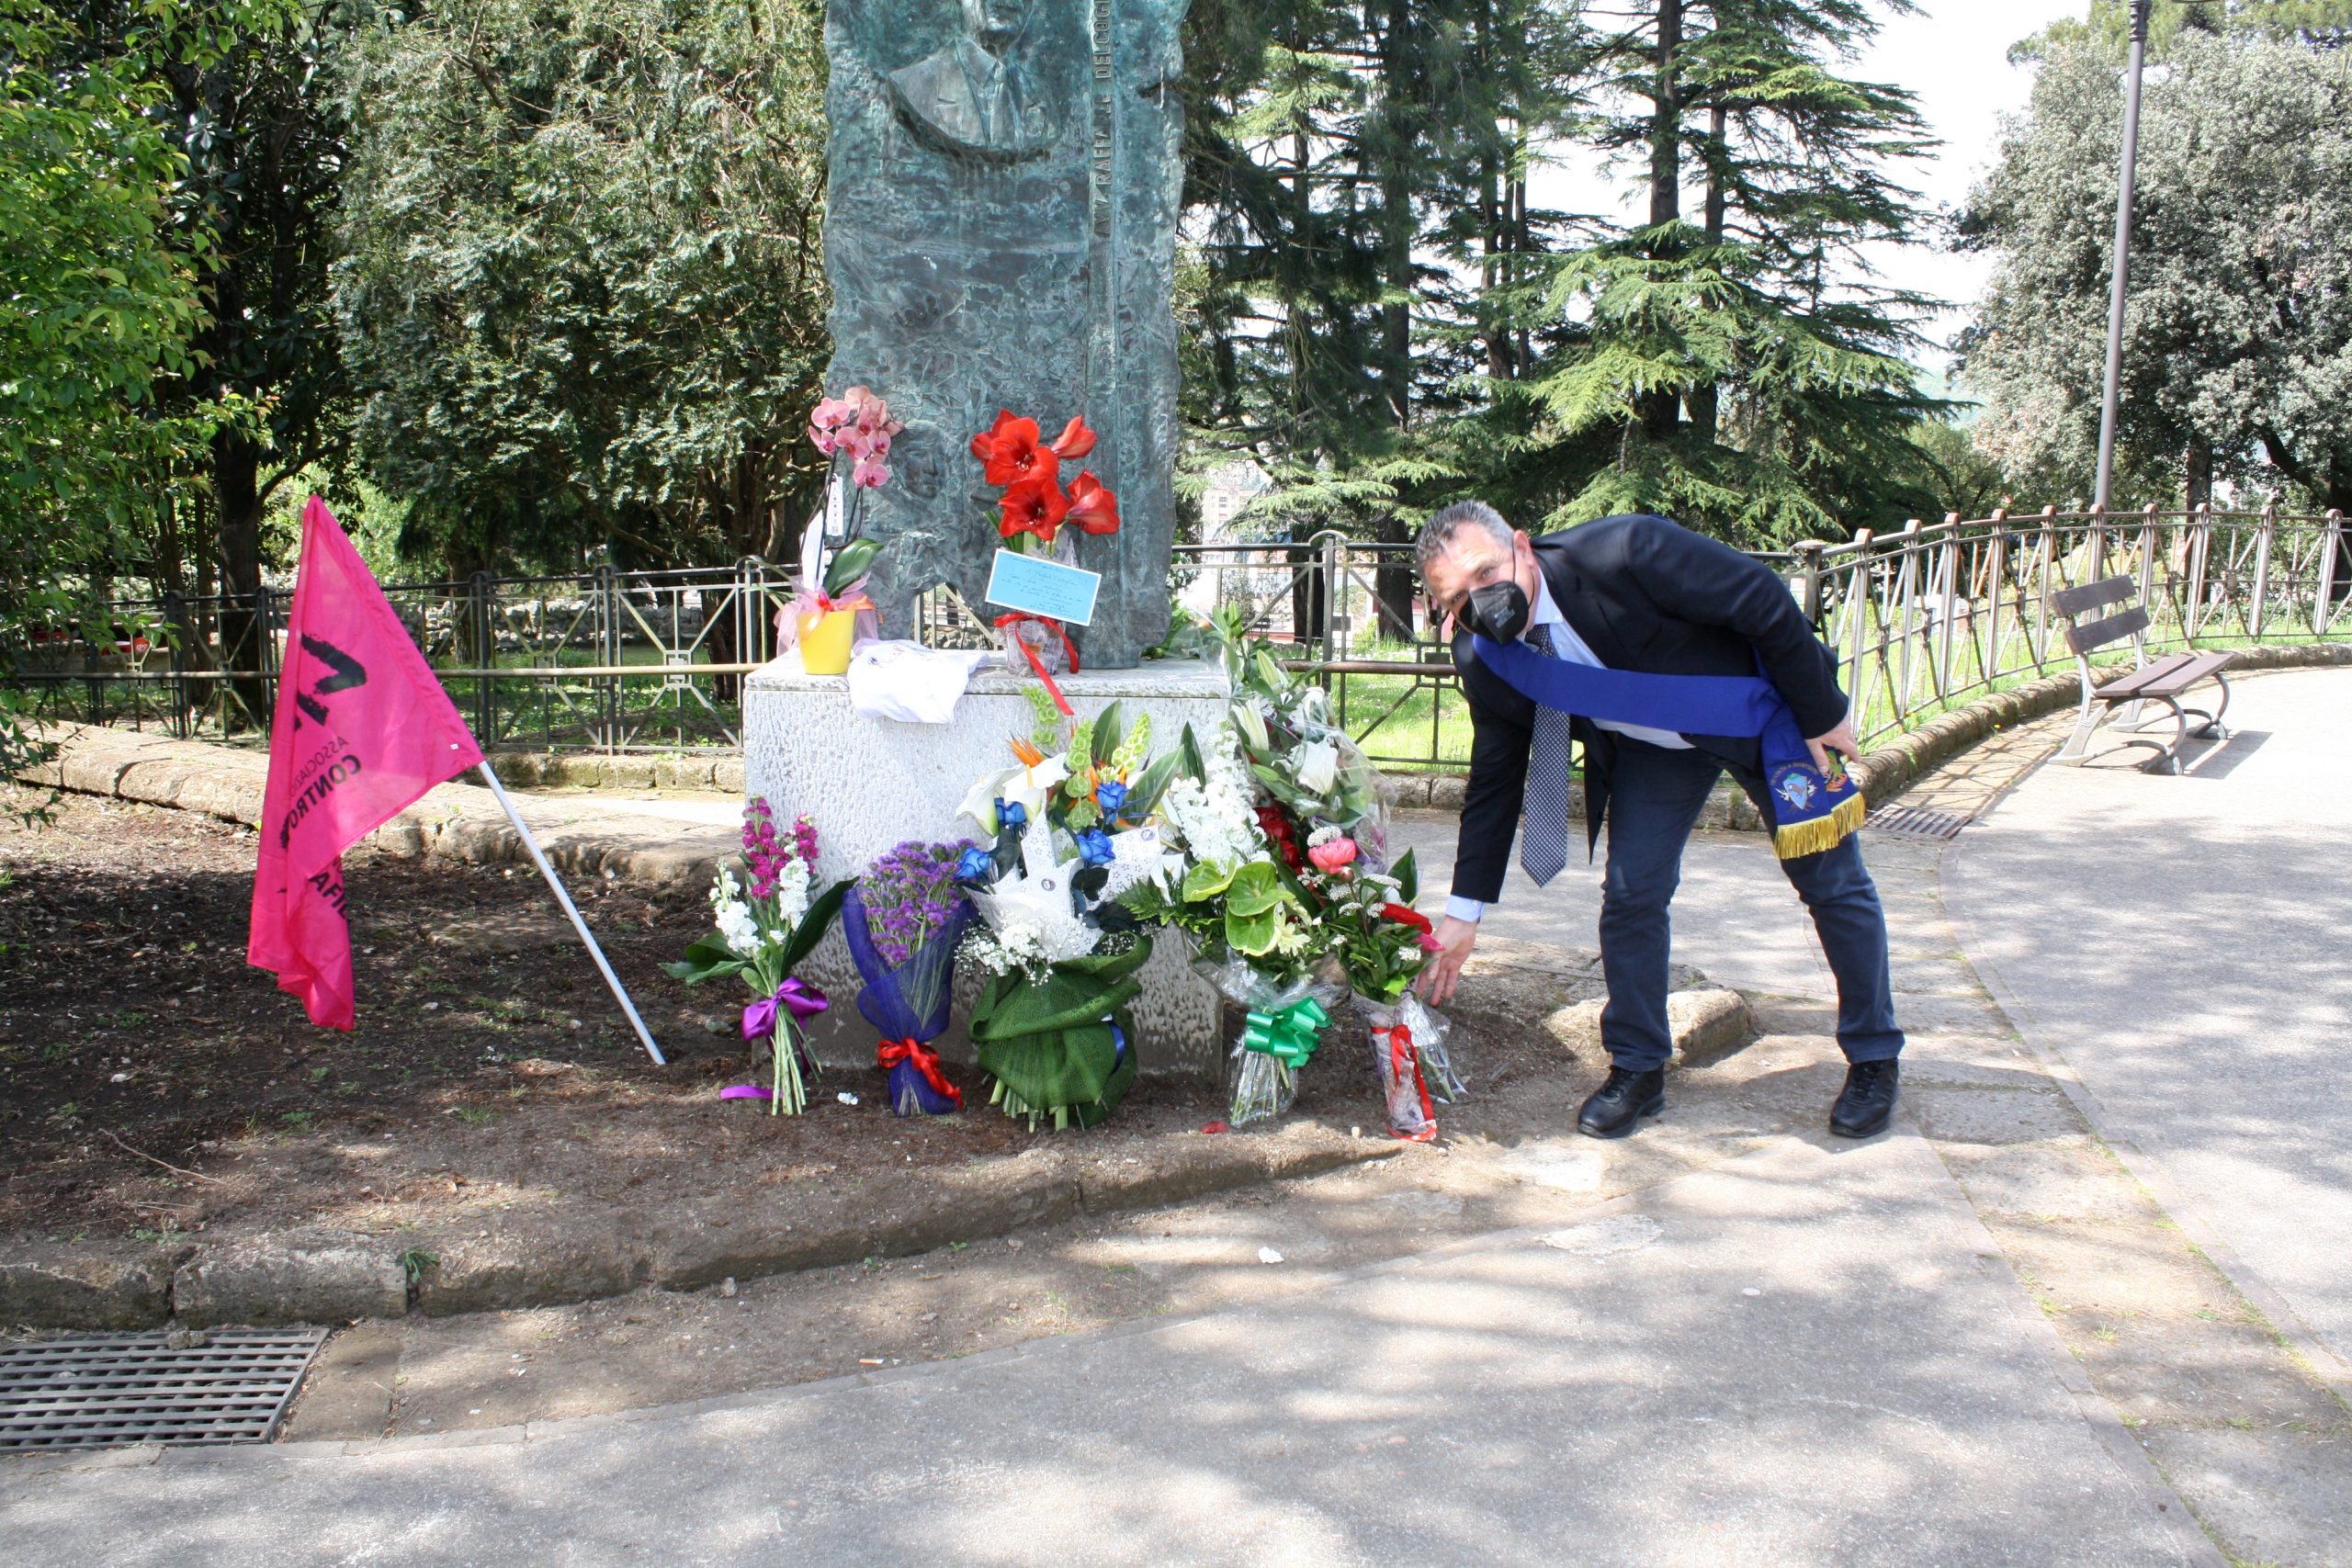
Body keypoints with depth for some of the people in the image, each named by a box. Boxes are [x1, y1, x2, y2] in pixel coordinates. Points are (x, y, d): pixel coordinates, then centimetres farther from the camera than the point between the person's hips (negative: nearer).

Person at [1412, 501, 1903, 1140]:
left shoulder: (1624, 552, -38)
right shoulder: (1482, 662, -19)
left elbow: (1766, 601, -28)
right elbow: (1494, 781, -7)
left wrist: (1821, 714, -20)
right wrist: (1464, 912, -8)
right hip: (1648, 746, 4)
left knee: (1833, 883, 5)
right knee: (1630, 894, -7)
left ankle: (1874, 1059, 24)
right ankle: (1636, 1070, 11)